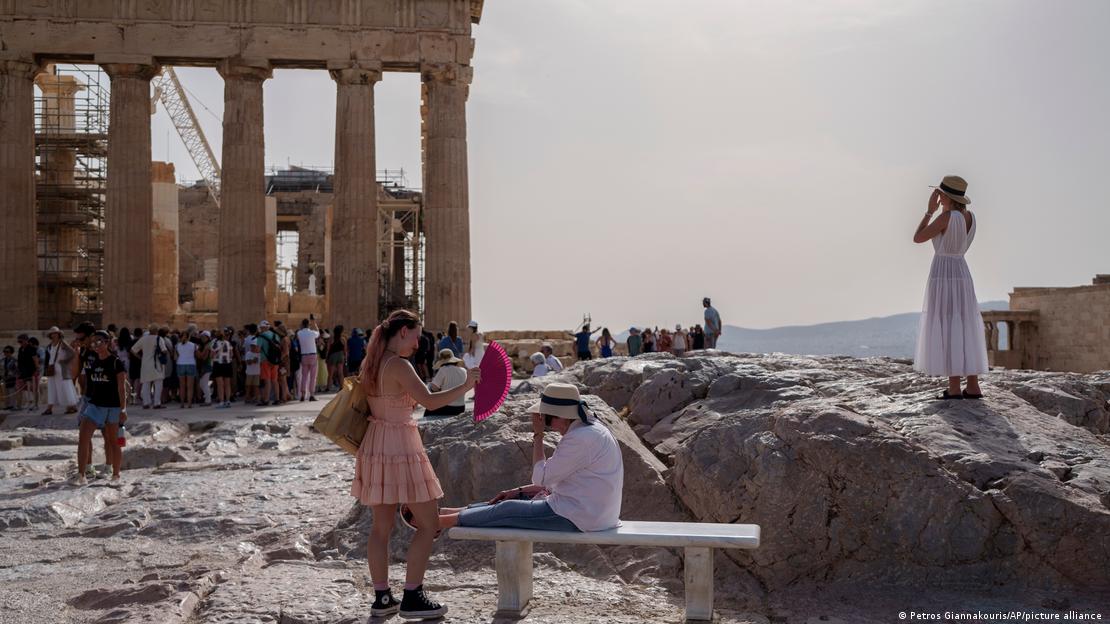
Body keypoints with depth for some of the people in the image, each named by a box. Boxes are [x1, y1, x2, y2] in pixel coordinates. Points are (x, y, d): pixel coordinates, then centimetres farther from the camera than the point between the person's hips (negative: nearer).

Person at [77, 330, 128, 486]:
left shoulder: (116, 362, -7)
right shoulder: (90, 361, 9)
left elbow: (122, 387, -10)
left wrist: (123, 408, -15)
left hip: (112, 406, -4)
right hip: (94, 404, 4)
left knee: (113, 441, 6)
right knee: (84, 437, -11)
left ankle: (116, 475, 18)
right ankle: (81, 475, -11)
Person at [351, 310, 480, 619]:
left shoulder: (372, 364, 9)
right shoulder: (399, 365, -17)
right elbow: (430, 402, -23)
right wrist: (466, 385, -16)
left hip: (376, 447, 9)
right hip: (400, 448, -9)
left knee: (382, 526, 12)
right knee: (427, 524, 2)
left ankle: (382, 597, 17)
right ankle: (412, 597, 4)